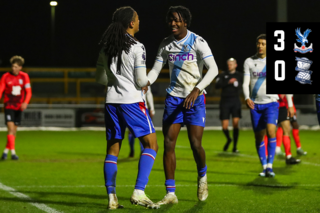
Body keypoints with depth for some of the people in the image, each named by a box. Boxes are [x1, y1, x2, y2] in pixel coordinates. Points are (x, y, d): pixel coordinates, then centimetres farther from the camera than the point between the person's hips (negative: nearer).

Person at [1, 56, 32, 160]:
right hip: (9, 106, -3)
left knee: (14, 131, 8)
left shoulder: (24, 76, 0)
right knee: (11, 128, -16)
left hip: (19, 107, 3)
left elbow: (28, 92, -3)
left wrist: (25, 103, -21)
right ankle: (13, 152, -20)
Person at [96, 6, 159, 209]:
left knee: (113, 148, 9)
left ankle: (111, 198, 5)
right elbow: (141, 81, -11)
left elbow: (100, 77, 15)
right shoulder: (137, 47, -10)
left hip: (112, 101, 6)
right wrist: (145, 82, 11)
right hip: (132, 101, -6)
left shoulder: (107, 47, 9)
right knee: (151, 144, 0)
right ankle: (139, 192, -13)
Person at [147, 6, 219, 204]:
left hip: (195, 98, -4)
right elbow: (156, 69, 6)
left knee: (195, 144, -8)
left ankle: (202, 176, 25)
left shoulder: (198, 42, -9)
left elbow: (213, 69, -17)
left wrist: (196, 90, -28)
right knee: (168, 143, -5)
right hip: (173, 98, 4)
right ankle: (170, 194, -1)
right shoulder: (165, 44, 5)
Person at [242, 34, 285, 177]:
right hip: (255, 105, 2)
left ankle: (269, 166, -19)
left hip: (271, 103, -2)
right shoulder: (249, 62, 5)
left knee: (270, 131, -21)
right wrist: (247, 98, -19)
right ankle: (264, 167, 14)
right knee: (259, 137, 4)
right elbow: (245, 83, -1)